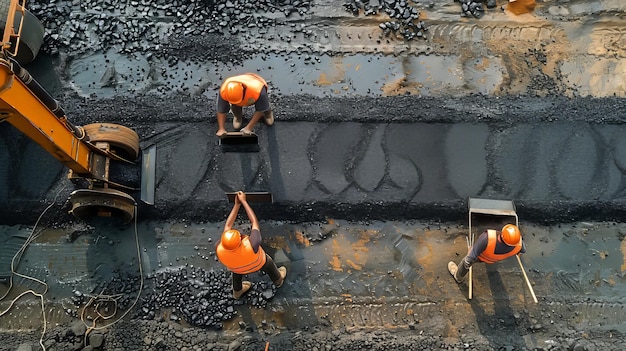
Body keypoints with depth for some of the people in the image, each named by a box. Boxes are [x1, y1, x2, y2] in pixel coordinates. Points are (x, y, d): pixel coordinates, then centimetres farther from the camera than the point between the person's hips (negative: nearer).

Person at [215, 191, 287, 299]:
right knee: (268, 264, 31)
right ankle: (278, 280, 61)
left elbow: (227, 226, -29)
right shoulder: (251, 246, -52)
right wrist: (243, 201, -33)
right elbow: (255, 222, -38)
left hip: (237, 266, 1)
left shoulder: (219, 250, -42)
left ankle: (237, 291, 60)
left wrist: (237, 204, -29)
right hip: (257, 262, -1)